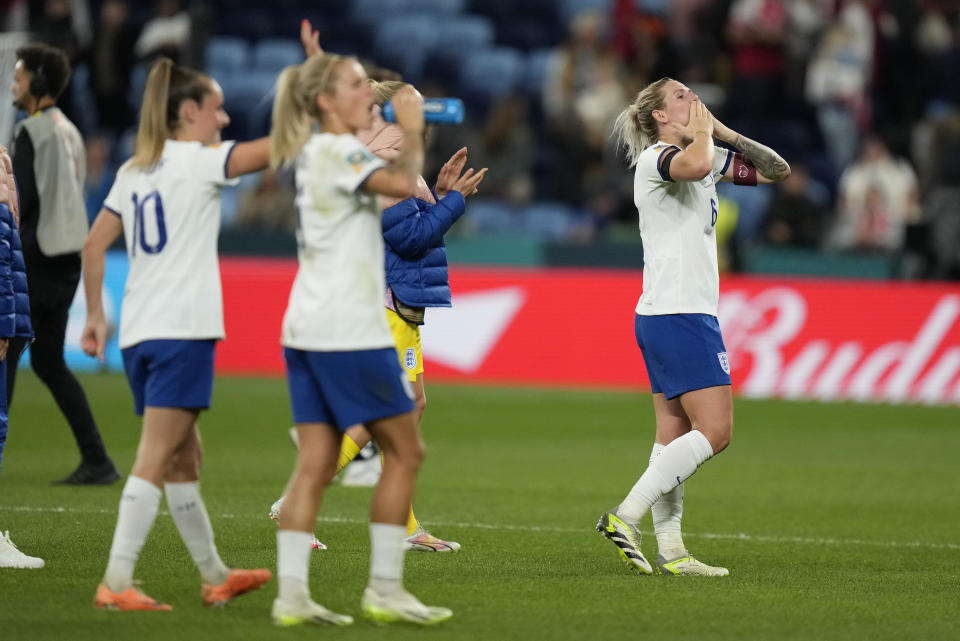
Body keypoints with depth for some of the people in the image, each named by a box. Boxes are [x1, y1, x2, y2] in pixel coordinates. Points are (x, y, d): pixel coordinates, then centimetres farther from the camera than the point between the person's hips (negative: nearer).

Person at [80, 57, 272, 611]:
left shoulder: (134, 171, 15)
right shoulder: (196, 161, -5)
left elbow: (95, 244, 13)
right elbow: (273, 148, -11)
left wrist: (96, 314, 18)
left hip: (138, 333, 8)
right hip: (183, 330, -8)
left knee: (184, 458, 16)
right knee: (156, 459, -10)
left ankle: (215, 576, 25)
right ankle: (116, 581, -16)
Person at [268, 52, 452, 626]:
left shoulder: (319, 152, 19)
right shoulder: (336, 151, -10)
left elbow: (395, 184, 29)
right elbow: (405, 184, -25)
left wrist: (406, 130, 17)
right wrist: (411, 130, -9)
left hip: (308, 330, 9)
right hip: (348, 327, -9)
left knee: (316, 463, 4)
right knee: (404, 451, 0)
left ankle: (292, 593, -3)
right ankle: (384, 589, 0)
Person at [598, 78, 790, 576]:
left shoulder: (707, 158, 17)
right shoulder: (654, 157, -10)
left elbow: (776, 170, 19)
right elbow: (696, 164, -34)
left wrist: (724, 132, 8)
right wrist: (701, 131, -13)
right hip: (678, 315, -10)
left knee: (675, 435, 6)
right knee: (715, 430, -13)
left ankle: (670, 551, 5)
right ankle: (626, 515, -15)